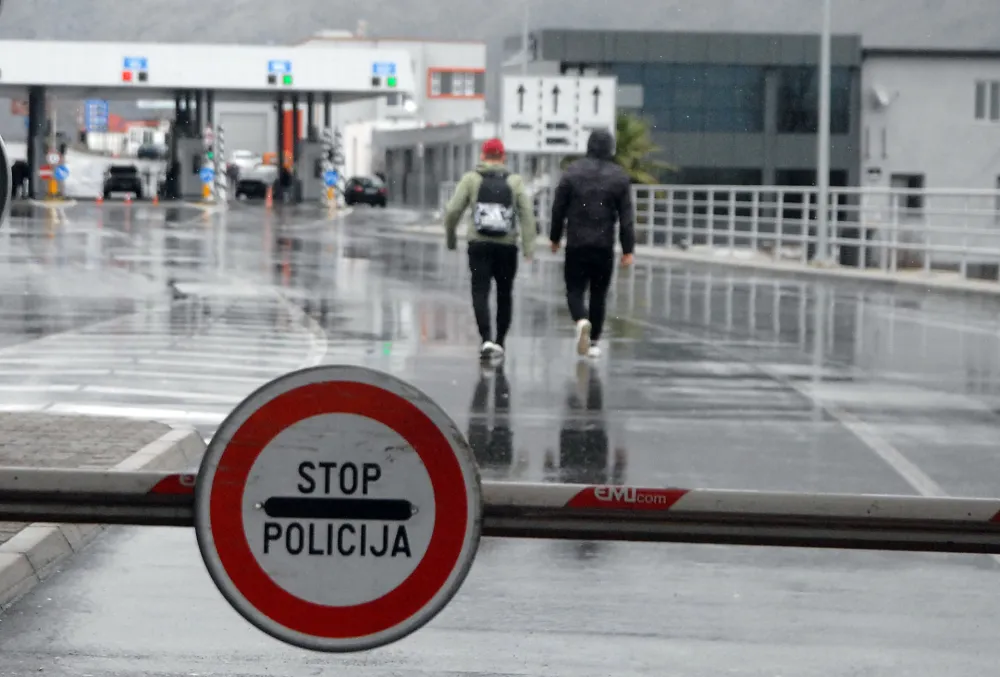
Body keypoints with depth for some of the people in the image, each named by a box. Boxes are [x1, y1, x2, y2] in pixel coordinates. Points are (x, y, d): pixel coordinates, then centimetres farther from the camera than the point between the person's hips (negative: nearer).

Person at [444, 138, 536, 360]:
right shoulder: (515, 182, 5)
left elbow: (453, 210, -3)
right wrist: (529, 247, -7)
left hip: (479, 245, -1)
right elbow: (527, 214, -4)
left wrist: (450, 236, 13)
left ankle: (487, 339, -22)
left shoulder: (471, 179, 2)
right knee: (504, 294, 15)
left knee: (480, 292, -4)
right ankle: (500, 341, 20)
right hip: (507, 247, 1)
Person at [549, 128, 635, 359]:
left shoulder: (572, 172, -1)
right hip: (604, 245, 1)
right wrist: (628, 249, 1)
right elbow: (626, 217, -2)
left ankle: (582, 321, -24)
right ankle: (594, 341, 14)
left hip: (576, 245, -1)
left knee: (575, 290, 5)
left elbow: (558, 209, 1)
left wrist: (555, 238, 13)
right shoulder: (619, 177, 0)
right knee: (598, 293, 11)